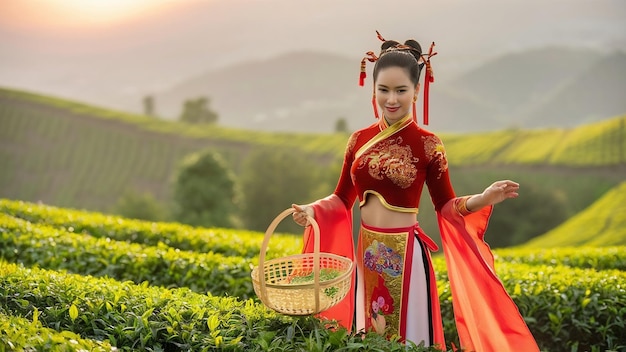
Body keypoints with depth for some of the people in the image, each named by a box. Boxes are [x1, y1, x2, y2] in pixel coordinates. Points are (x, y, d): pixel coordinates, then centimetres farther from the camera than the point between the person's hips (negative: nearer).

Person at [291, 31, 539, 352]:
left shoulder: (427, 144, -9)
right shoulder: (359, 140, 2)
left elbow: (445, 206, -4)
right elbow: (342, 198, 8)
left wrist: (484, 199, -21)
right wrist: (312, 210, -10)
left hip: (405, 255, -4)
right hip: (367, 255, 4)